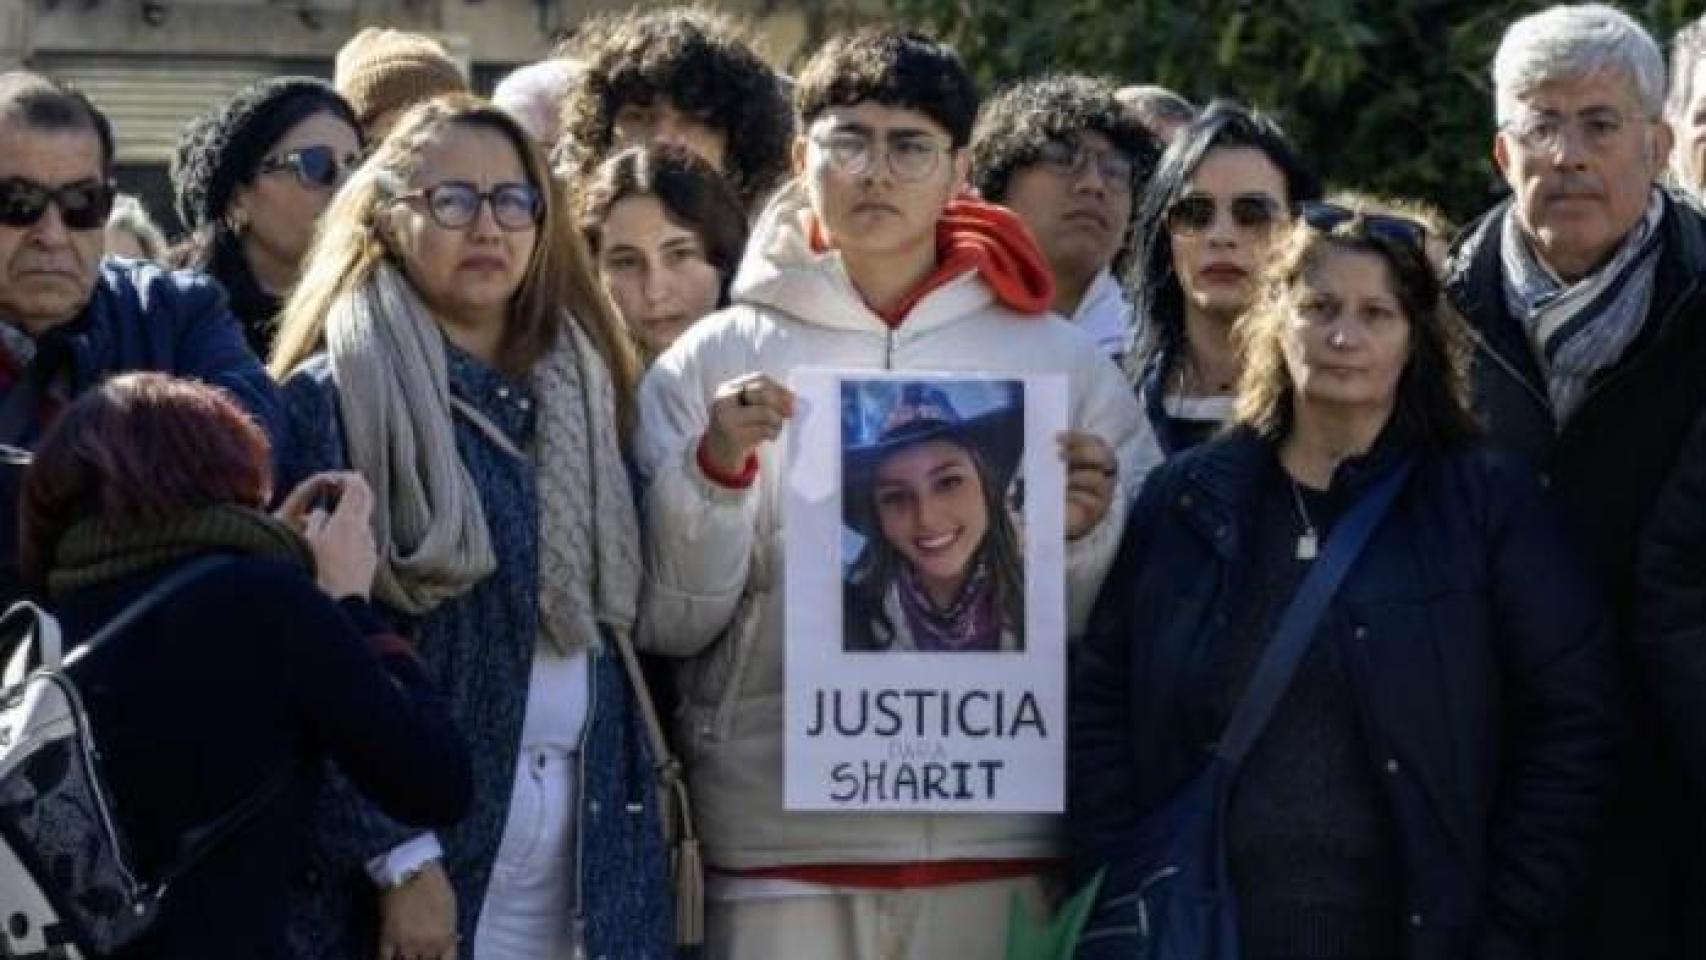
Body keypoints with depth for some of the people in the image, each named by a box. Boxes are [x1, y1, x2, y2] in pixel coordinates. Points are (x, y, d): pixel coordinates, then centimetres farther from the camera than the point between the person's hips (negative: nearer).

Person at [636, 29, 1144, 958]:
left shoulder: (1061, 360, 8)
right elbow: (667, 623, 2)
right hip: (782, 848, -1)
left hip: (1001, 844, 1)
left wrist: (1085, 534, -9)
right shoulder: (716, 359, 5)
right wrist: (715, 472, -12)